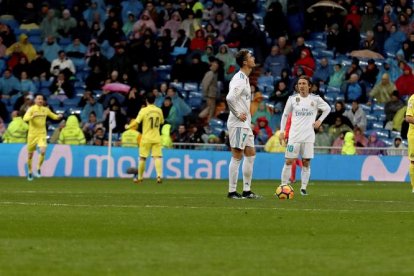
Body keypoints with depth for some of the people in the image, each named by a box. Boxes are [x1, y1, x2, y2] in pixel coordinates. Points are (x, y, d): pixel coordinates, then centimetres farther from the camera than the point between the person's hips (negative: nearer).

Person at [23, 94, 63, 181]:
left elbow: (54, 116, 21)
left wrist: (59, 116, -1)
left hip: (42, 134, 2)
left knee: (43, 151, -20)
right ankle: (30, 172, 26)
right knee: (30, 155, 6)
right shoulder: (31, 109, -6)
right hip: (32, 134, -2)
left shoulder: (45, 109, 6)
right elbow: (25, 118, -21)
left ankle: (38, 168, 0)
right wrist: (32, 116, -39)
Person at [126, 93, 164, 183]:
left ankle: (139, 177, 18)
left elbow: (137, 122, -14)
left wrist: (128, 126, 2)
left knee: (142, 158, 8)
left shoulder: (144, 110, -9)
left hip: (146, 138, -3)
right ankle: (159, 175, -20)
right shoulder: (159, 111, 4)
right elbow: (161, 122, 19)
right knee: (157, 157, -3)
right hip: (156, 138, 3)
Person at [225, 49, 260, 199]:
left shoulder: (244, 78, 15)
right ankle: (232, 191, -2)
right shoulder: (240, 79, -17)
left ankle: (247, 191, 16)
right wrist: (238, 114, -21)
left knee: (250, 154, 12)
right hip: (238, 124, -10)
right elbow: (230, 98, -31)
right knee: (237, 156, -6)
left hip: (245, 124, 10)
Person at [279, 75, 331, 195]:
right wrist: (282, 131, 5)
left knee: (306, 163, 0)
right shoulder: (292, 99, 2)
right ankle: (283, 186, 1)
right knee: (289, 161, -4)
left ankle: (303, 187, 9)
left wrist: (319, 120, 5)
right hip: (294, 135, 0)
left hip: (308, 136, 0)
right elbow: (285, 115, 10)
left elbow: (327, 109, 17)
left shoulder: (315, 99, 1)